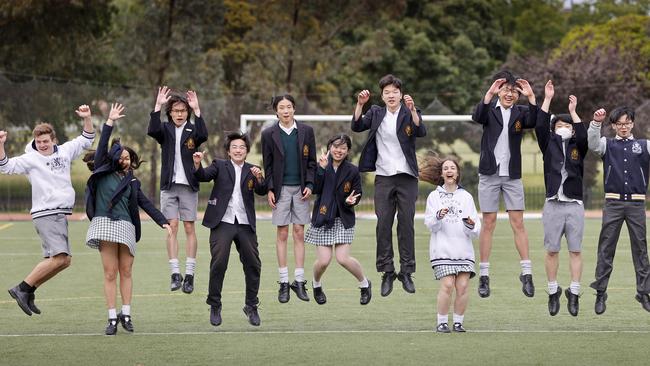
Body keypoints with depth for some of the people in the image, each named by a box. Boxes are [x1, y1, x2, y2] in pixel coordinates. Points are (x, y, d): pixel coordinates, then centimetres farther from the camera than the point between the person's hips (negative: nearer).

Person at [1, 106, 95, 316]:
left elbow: (86, 140, 22)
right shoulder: (30, 159, -3)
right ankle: (22, 288, -14)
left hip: (61, 215, 7)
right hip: (45, 214, -7)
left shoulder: (64, 152, 13)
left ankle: (29, 291, 15)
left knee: (62, 260, 9)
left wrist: (87, 119, 7)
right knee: (59, 257, -19)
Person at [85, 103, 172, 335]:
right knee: (110, 272, -5)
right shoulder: (103, 172, 9)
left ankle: (126, 314, 8)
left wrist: (163, 222, 6)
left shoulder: (132, 181, 17)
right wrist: (110, 122, -4)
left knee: (126, 271, 2)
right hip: (105, 224, -3)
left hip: (126, 226, 3)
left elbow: (146, 204, 15)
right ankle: (112, 318, -4)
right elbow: (102, 146, 1)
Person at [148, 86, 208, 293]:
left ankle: (189, 274, 2)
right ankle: (175, 273, -3)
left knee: (189, 228, 0)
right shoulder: (165, 130, 6)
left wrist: (197, 110, -25)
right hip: (169, 185, 1)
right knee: (172, 227, -3)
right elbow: (152, 131, -16)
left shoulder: (192, 131, 4)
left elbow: (203, 136, -19)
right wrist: (158, 106, -24)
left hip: (188, 185, -1)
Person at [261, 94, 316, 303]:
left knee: (299, 233, 1)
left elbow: (311, 161, 7)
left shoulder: (306, 131, 5)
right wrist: (269, 189, -4)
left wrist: (309, 185, -4)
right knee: (282, 234, 0)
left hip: (300, 189, 1)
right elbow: (267, 165, 4)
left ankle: (299, 281, 4)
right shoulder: (269, 134, 2)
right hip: (281, 189, -1)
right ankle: (284, 283, 3)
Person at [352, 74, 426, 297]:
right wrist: (360, 104, -16)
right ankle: (387, 273, 5)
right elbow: (356, 127, -4)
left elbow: (421, 132, -17)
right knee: (383, 224, -1)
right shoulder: (376, 113, 8)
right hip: (383, 177, 2)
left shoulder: (409, 113, 1)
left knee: (406, 224, 0)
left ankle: (407, 272, 7)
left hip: (406, 177, -2)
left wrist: (412, 110, -31)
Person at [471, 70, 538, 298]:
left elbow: (533, 122, -17)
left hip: (512, 176, 1)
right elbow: (477, 117, -23)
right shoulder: (490, 109, 0)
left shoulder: (520, 112, 4)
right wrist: (489, 95, -38)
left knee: (518, 223, 0)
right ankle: (484, 275, 6)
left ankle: (526, 273, 0)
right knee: (488, 223, 2)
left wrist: (531, 97, -31)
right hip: (489, 174, -1)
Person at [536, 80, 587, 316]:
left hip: (574, 205, 0)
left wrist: (573, 111, -12)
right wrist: (547, 99, -7)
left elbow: (584, 136, -14)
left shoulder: (578, 147, 7)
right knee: (551, 250, 2)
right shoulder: (549, 145, 9)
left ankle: (574, 294, 3)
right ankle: (553, 292, 11)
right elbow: (540, 127, -5)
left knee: (575, 251, 0)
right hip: (553, 205, 0)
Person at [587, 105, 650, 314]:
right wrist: (596, 123, -27)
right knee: (606, 248, -1)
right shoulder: (607, 144, 9)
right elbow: (592, 144, -10)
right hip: (613, 203, 0)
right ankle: (600, 293, 2)